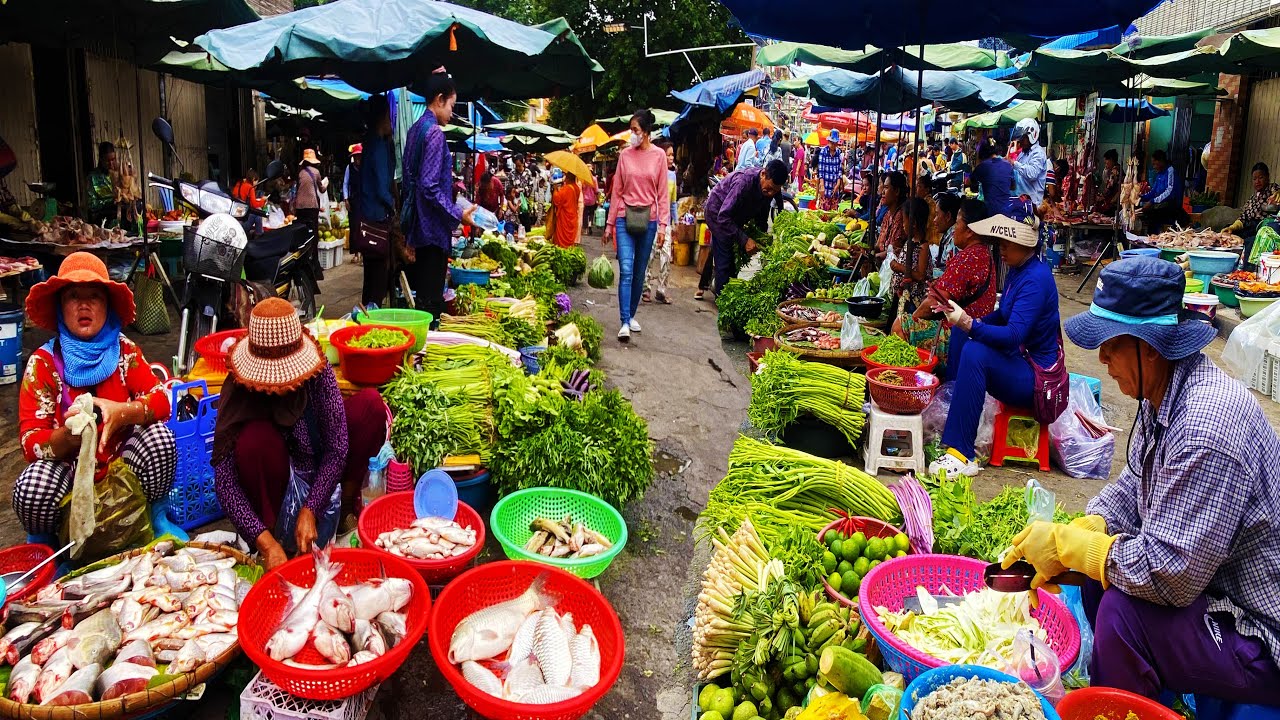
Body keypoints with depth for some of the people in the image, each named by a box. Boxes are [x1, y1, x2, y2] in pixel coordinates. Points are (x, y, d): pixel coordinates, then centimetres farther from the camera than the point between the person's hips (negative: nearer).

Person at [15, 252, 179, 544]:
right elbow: (30, 442, -15)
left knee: (160, 437, -26)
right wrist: (68, 435, -38)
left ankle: (156, 516, -1)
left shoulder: (125, 351, -3)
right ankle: (43, 543, 3)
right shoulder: (43, 362, -10)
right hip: (68, 468, -1)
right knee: (30, 490, -32)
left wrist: (122, 411, -35)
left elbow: (162, 401, -13)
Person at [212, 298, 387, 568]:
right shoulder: (239, 393, -24)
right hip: (278, 481, -2)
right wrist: (266, 543, -38)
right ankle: (271, 527, -15)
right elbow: (224, 482, -28)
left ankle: (348, 500, -5)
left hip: (324, 473, 2)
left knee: (370, 403, -19)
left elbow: (337, 449, -21)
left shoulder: (318, 373, -22)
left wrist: (309, 511, -31)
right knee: (255, 437, -33)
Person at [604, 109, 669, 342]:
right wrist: (610, 224, 7)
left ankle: (631, 315, 24)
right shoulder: (625, 154, 3)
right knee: (626, 271, -10)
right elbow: (617, 190, 7)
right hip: (625, 218, 0)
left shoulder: (659, 155, 1)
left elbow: (663, 192, 2)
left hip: (648, 220, 1)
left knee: (639, 272, 9)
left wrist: (663, 223, -5)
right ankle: (625, 323, -13)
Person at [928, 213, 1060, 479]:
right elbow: (1001, 317, 18)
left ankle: (962, 456, -32)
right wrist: (960, 319, 1)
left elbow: (1014, 335, -30)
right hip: (1014, 361, 10)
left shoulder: (1035, 279, -20)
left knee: (974, 352, -33)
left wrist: (968, 324, -41)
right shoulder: (1017, 271, 9)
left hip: (1035, 376, -10)